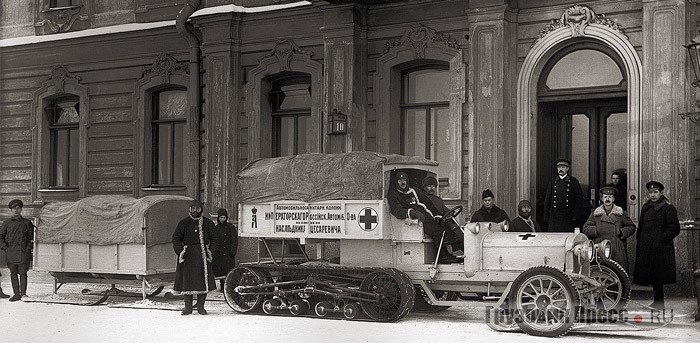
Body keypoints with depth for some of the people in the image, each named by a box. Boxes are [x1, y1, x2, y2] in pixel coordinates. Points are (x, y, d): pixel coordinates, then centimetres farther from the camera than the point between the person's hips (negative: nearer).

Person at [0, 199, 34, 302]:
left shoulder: (27, 223, 7)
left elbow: (32, 236, 9)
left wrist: (29, 247, -3)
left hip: (23, 252, -2)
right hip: (11, 251, 2)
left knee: (22, 273, -4)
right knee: (13, 273, 4)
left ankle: (23, 294, -1)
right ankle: (16, 294, 9)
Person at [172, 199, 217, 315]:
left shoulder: (208, 223, 9)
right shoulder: (183, 223, 7)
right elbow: (176, 239, 7)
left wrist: (210, 252, 0)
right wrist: (180, 252, -6)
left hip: (203, 255, 1)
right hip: (188, 255, -1)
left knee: (204, 280, -2)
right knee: (187, 280, -1)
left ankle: (200, 306, 9)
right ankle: (188, 307, 8)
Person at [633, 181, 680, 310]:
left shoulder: (668, 208, -6)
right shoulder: (645, 208, 15)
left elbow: (674, 228, -9)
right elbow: (640, 228, 21)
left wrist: (662, 239, -13)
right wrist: (640, 244, 12)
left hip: (660, 248, -7)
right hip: (646, 248, 7)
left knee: (658, 275, -6)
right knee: (652, 275, 9)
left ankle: (659, 301, 1)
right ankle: (657, 301, 18)